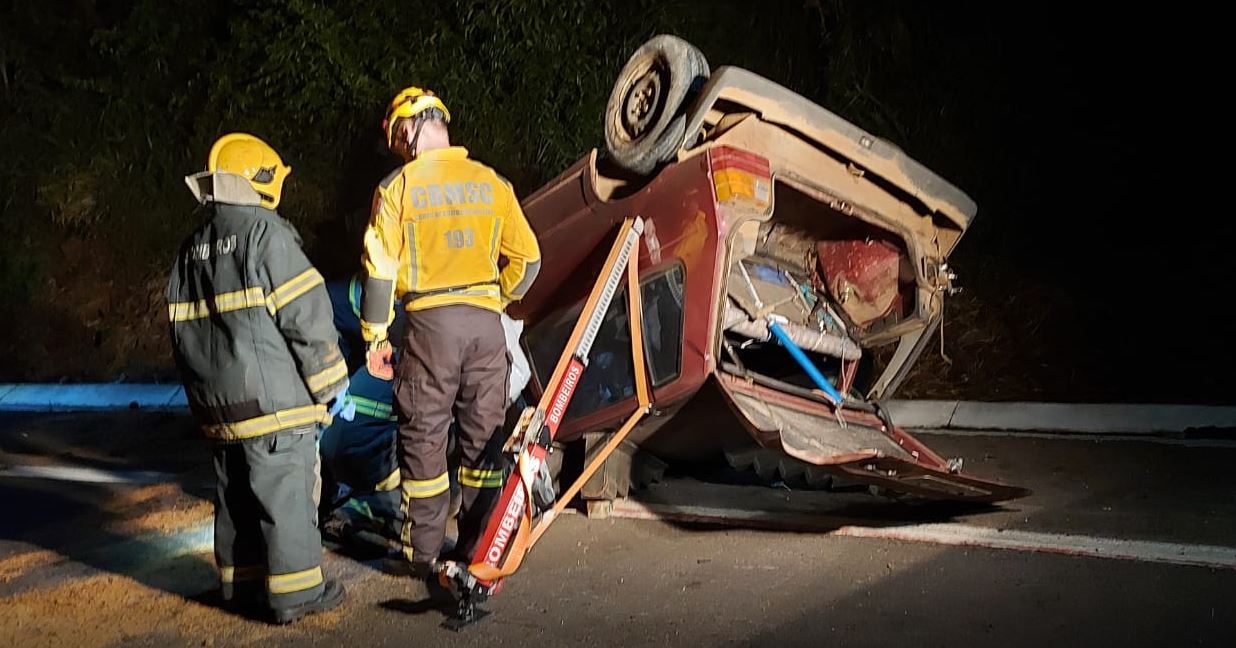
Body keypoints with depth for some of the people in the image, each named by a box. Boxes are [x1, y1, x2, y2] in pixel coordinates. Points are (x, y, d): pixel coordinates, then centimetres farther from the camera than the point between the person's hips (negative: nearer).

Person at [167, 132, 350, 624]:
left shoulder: (190, 250, 14)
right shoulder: (265, 232, -11)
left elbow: (181, 330, 17)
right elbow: (307, 316, -16)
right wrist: (332, 383, -8)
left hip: (217, 404, 8)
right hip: (273, 397, -8)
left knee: (235, 492, 17)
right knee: (287, 492, -1)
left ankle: (240, 583, 27)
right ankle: (295, 592, 5)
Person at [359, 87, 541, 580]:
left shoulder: (396, 188, -3)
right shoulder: (492, 183, 6)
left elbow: (380, 268, -5)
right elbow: (527, 257, 7)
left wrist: (375, 336, 3)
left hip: (429, 322, -3)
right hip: (485, 322, 3)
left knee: (423, 437, 9)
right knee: (483, 437, 12)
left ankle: (424, 552, 16)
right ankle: (479, 548, 19)